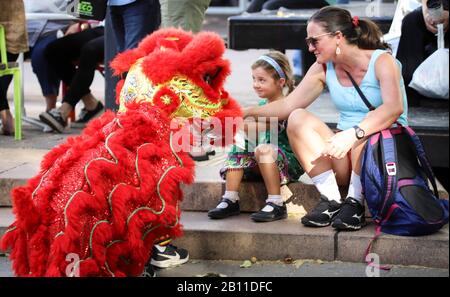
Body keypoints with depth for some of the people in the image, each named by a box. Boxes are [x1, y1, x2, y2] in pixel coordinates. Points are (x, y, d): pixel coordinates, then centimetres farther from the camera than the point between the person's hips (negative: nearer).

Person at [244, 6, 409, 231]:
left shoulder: (381, 61, -11)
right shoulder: (324, 68, 7)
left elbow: (394, 107, -28)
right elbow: (288, 105, 8)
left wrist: (353, 134, -40)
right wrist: (250, 112, -3)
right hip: (343, 160, 5)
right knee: (297, 118, -16)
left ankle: (355, 202, -21)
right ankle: (331, 201, -20)